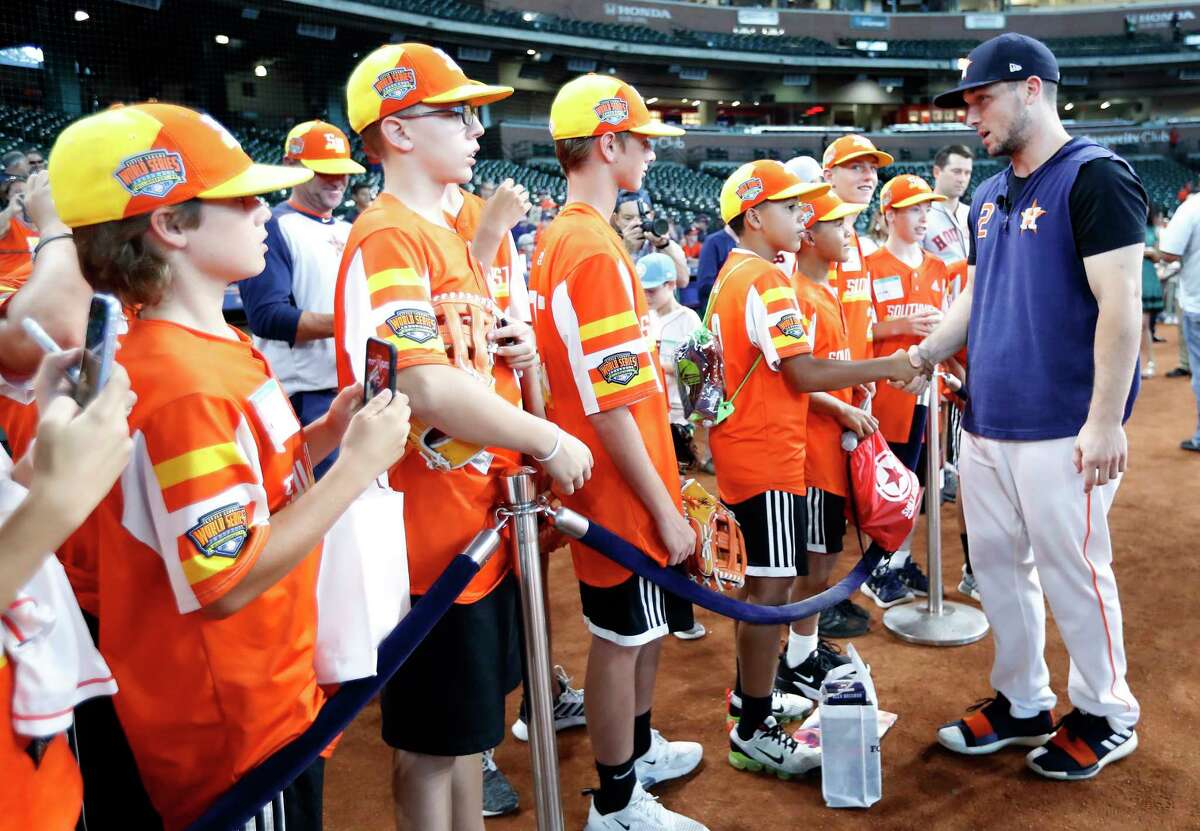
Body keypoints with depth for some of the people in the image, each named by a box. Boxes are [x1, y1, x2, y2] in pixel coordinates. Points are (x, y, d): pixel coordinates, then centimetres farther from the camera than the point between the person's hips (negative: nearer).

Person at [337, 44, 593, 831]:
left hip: (482, 516, 9)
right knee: (432, 735, 8)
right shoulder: (389, 240, -17)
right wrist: (551, 441, -16)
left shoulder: (448, 232, 13)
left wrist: (510, 348, 1)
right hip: (433, 528, -9)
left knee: (470, 716, 22)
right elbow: (430, 390, -26)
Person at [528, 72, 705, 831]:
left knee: (646, 625, 24)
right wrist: (665, 508, -18)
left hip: (611, 483, 10)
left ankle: (639, 749, 44)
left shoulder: (558, 237, 8)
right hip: (624, 491, -9)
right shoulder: (597, 250, -22)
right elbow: (609, 409, -24)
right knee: (623, 639, 6)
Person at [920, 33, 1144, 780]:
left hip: (1061, 430, -8)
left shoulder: (1095, 177, -10)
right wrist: (920, 358, 5)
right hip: (986, 421, 8)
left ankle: (1107, 716, 24)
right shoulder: (989, 196, 14)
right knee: (997, 564, 14)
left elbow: (1120, 307, -16)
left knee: (1071, 571, 3)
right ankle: (1022, 703, 31)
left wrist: (1105, 420, -19)